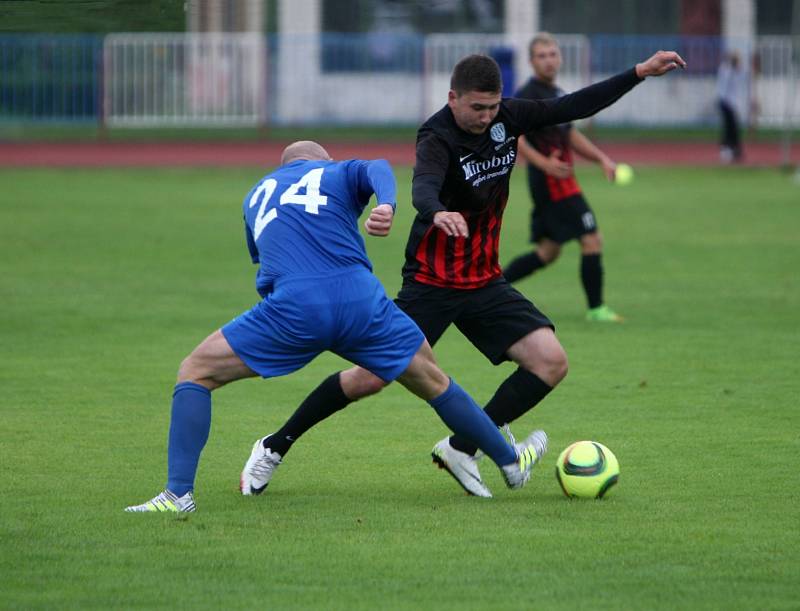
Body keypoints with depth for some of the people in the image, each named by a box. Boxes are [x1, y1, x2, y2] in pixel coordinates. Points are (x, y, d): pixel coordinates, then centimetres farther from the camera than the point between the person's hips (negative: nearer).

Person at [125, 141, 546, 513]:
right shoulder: (341, 173, 23)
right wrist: (387, 205, -22)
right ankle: (510, 460, 40)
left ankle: (178, 493, -6)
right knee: (433, 382, 24)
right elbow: (377, 170, -2)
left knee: (195, 373, 11)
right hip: (361, 301, 1)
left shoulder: (257, 194, 30)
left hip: (291, 308, -1)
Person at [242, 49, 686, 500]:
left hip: (485, 282, 6)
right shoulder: (437, 138, -21)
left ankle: (462, 449, 0)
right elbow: (423, 187, -41)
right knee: (371, 379, -6)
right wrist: (437, 213, -64)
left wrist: (642, 73, 4)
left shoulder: (506, 117, -2)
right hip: (431, 283, -6)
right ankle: (277, 445, 13)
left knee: (551, 362, -11)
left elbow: (573, 107, 8)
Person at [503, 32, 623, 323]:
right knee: (592, 240, -8)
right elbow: (514, 138, -21)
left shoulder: (556, 93, 17)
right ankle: (595, 308, -1)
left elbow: (570, 134, 27)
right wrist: (545, 164, -32)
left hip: (560, 181, 10)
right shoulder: (528, 95, -13)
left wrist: (602, 159, 19)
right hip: (550, 181, -10)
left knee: (547, 251, 13)